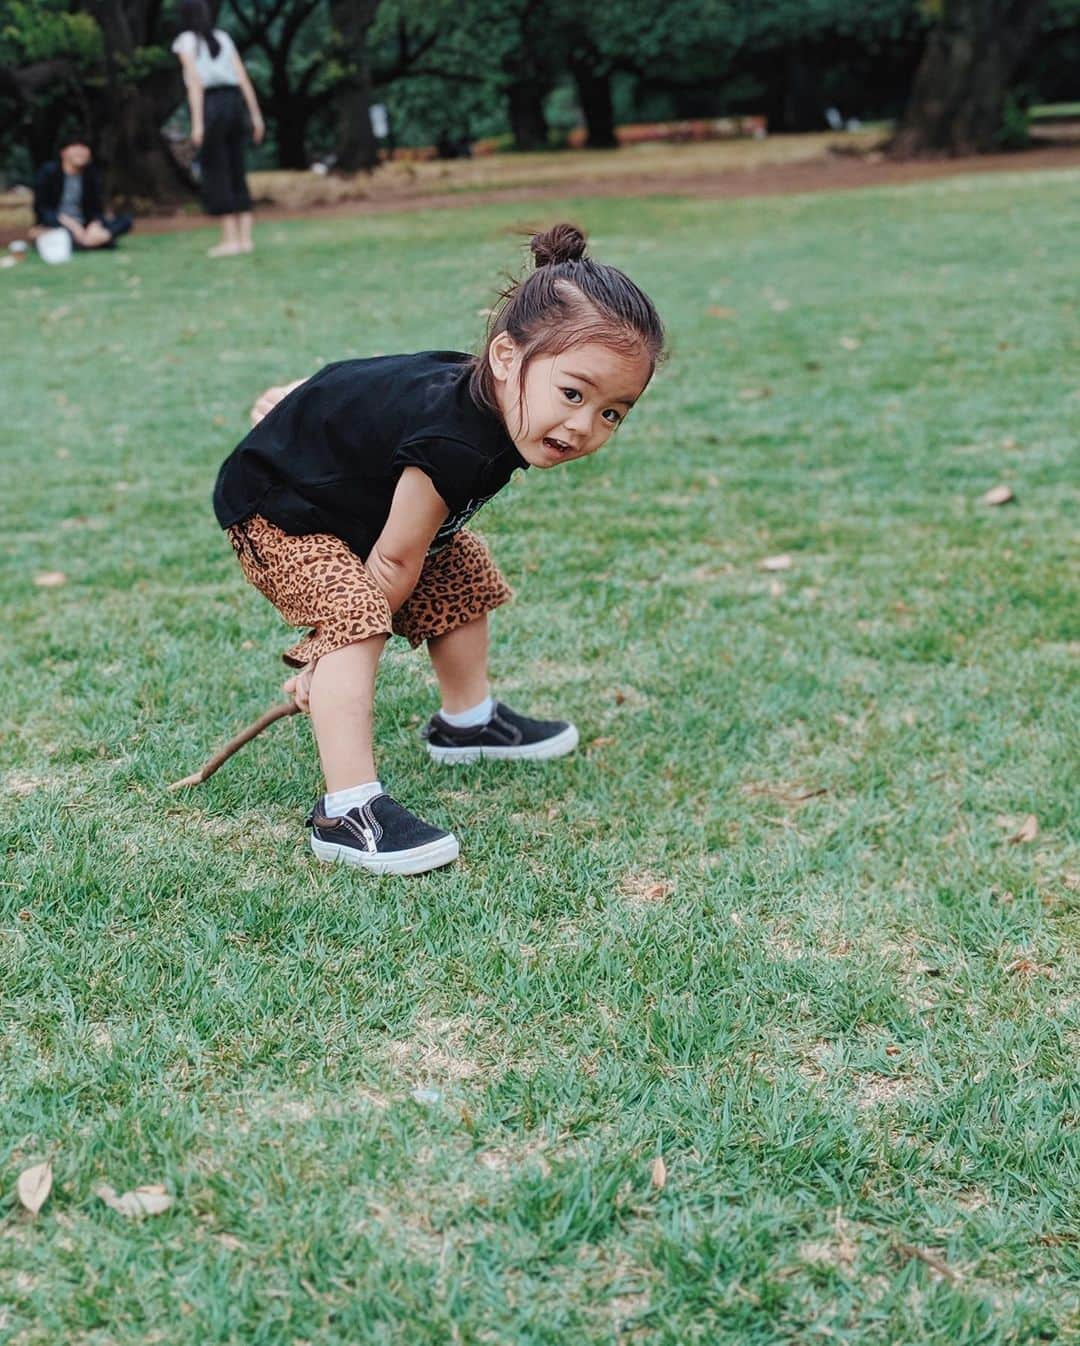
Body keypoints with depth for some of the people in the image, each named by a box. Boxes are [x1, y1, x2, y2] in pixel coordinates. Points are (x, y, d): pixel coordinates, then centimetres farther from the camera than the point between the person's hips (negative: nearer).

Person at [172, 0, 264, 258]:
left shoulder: (186, 41, 3)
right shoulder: (223, 38, 17)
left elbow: (195, 82, -9)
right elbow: (243, 78, 10)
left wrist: (197, 123, -14)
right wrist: (256, 115, 10)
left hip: (211, 107, -5)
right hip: (234, 104, 5)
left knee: (215, 174, -1)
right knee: (236, 173, 9)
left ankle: (230, 239, -5)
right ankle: (245, 238, 4)